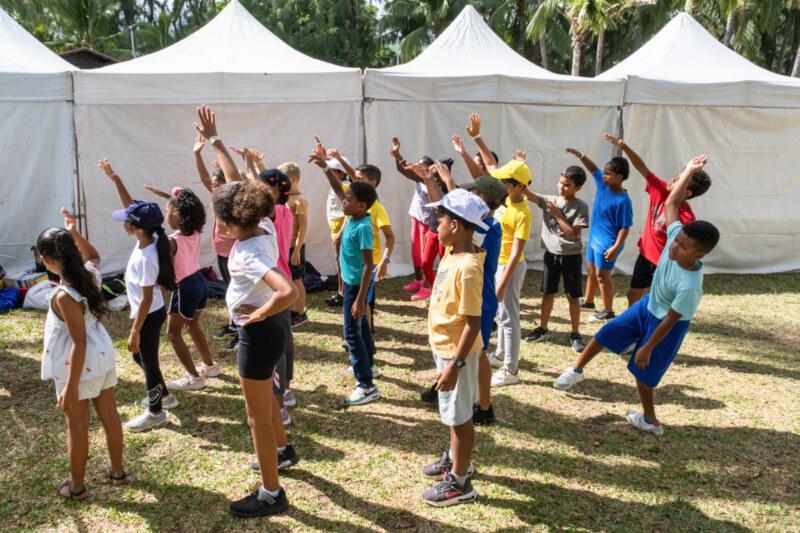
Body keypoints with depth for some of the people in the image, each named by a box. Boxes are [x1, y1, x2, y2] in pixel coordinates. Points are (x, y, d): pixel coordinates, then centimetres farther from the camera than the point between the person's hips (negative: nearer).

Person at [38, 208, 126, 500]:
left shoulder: (64, 296, -28)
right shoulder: (91, 275, -8)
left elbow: (79, 343, -26)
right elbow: (94, 256, 20)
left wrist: (71, 386, -20)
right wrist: (75, 234, 5)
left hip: (78, 366, -7)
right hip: (102, 357, 7)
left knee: (77, 426, 10)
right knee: (109, 415, 19)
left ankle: (77, 486, 28)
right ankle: (117, 470, 36)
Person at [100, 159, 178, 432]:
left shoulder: (146, 258, -30)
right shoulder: (150, 237, -7)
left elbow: (147, 299, -26)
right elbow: (130, 206, 4)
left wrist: (135, 332, -20)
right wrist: (114, 178, 1)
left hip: (148, 316, -9)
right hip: (148, 313, 9)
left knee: (148, 361, 8)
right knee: (140, 355, 26)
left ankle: (156, 413, 26)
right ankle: (164, 395, 42)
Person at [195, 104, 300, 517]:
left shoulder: (249, 254, -29)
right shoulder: (255, 229, -5)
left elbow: (288, 291, -44)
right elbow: (233, 177, 7)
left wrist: (257, 315, -28)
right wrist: (214, 139, 12)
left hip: (260, 333, -9)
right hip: (269, 327, 9)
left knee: (258, 414, 5)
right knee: (263, 399, 30)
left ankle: (271, 494, 19)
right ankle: (283, 450, 52)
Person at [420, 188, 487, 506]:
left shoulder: (467, 268, -29)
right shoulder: (452, 251, -3)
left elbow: (473, 323, -28)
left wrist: (455, 364, -27)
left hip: (456, 351, -10)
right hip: (444, 346, 10)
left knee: (459, 414, 6)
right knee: (453, 412, 26)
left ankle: (460, 484, 23)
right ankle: (455, 460, 47)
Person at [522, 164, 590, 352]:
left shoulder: (581, 207, -9)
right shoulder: (549, 201, 0)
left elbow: (573, 234, -17)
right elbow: (528, 194, -13)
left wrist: (557, 214, -17)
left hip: (571, 256, -3)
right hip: (551, 254, 3)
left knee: (573, 296, 4)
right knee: (547, 293, 12)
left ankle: (575, 334, 17)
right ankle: (543, 329, 26)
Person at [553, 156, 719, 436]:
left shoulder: (689, 286, -38)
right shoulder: (676, 234, -22)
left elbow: (669, 321, -27)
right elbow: (671, 202, -10)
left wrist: (647, 348, -16)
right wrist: (689, 170, -14)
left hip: (664, 324, -7)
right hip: (647, 306, 7)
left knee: (642, 369, 8)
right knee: (607, 332, 8)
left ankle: (650, 421, 30)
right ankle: (577, 370, 29)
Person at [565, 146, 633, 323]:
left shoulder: (623, 201, -24)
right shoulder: (603, 184, -3)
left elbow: (625, 227, -21)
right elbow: (593, 168, 12)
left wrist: (615, 248, -25)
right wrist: (580, 155, -1)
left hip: (607, 243, -9)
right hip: (594, 238, 9)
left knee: (602, 275, 2)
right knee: (591, 271, 22)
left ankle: (608, 312, 16)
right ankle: (589, 302, 41)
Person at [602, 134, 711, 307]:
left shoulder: (687, 218, -28)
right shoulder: (661, 190, -12)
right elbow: (641, 167, -8)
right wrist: (623, 146, -18)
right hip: (645, 254, 7)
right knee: (633, 295, 20)